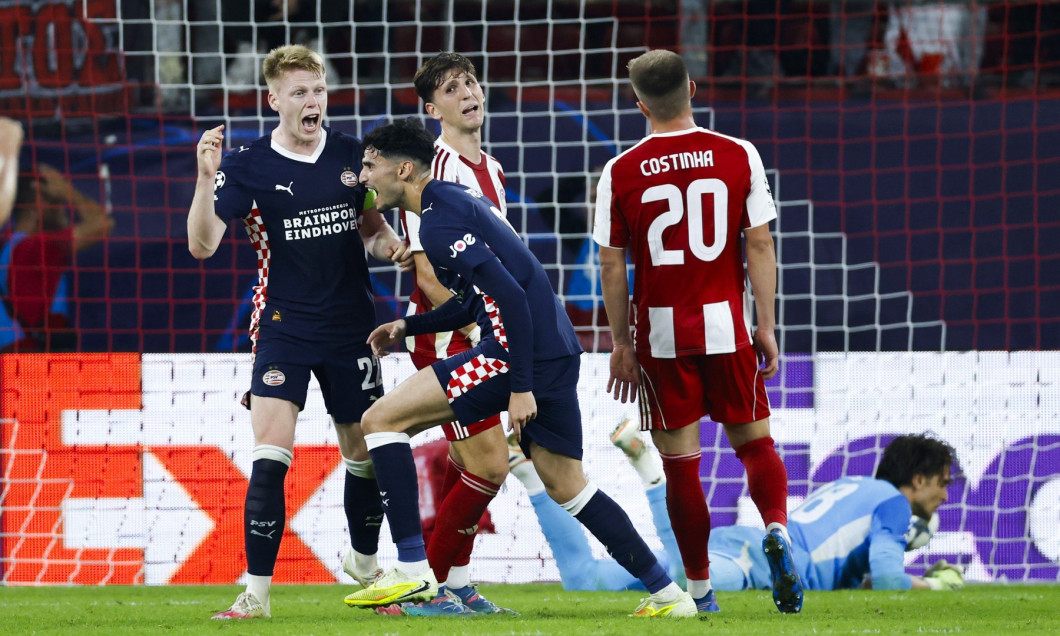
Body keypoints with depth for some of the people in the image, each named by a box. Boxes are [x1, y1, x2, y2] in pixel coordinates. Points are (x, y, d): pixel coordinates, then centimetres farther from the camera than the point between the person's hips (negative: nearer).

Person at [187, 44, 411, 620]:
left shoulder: (352, 156, 4)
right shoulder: (248, 167, -5)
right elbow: (202, 245, -12)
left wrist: (392, 247, -5)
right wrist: (206, 178, -25)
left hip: (351, 328, 3)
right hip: (283, 328, -3)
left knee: (365, 454, 9)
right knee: (270, 456, -16)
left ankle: (366, 568, 33)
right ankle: (257, 591, -12)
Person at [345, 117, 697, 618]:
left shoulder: (439, 222, -12)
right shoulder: (458, 199, 20)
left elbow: (509, 294, -21)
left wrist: (521, 387, -22)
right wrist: (407, 327, 28)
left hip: (521, 353, -10)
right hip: (556, 350, 10)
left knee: (382, 419, -7)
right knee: (565, 485, 18)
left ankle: (412, 571, -10)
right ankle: (668, 593, 17)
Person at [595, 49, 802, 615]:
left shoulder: (620, 173, -3)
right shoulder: (738, 156, -2)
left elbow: (611, 264, -1)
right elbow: (760, 245, -1)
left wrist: (621, 343, 7)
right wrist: (766, 327, 4)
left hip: (660, 334, 0)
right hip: (727, 326, 1)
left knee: (679, 463, 6)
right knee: (754, 442, 12)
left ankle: (698, 587, 8)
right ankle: (776, 528, -15)